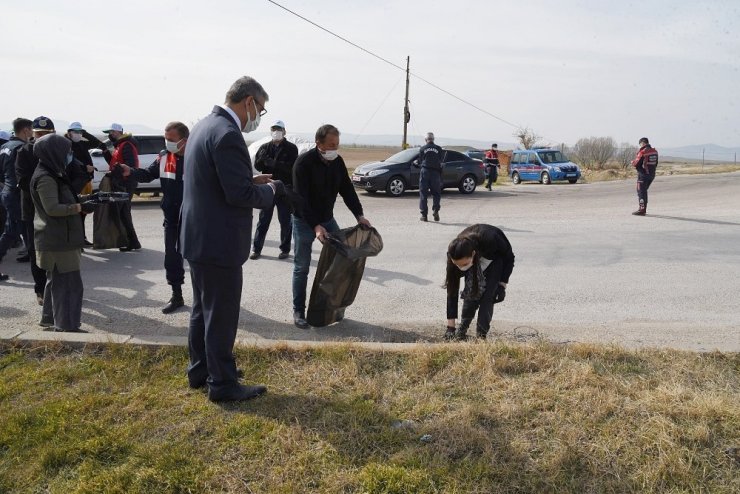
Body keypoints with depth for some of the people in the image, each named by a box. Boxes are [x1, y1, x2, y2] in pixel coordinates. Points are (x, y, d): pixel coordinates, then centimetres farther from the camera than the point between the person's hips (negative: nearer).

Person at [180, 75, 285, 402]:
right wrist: (272, 189, -7)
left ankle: (200, 370, 35)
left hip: (198, 237, 10)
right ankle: (222, 384, 15)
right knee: (221, 315, 2)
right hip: (218, 241, -10)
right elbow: (240, 195, -24)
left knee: (203, 309, 21)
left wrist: (252, 180, 11)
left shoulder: (205, 125, 11)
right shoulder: (228, 134, -21)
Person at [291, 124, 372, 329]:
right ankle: (298, 312, 10)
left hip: (327, 219, 6)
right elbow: (301, 198, -26)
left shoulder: (338, 162, -2)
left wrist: (359, 215, -7)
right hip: (304, 221, -6)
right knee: (301, 267, -1)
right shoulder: (304, 162, -21)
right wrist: (315, 226, -33)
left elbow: (347, 190, 4)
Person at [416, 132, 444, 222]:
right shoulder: (439, 149, 6)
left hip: (425, 171, -1)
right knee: (436, 193, 11)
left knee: (423, 194, 4)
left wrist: (417, 162, 31)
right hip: (435, 172, 1)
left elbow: (420, 161, 7)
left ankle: (424, 215, 2)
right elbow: (440, 162, 6)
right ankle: (435, 210, -11)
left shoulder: (422, 149, 3)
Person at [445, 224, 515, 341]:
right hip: (475, 263, 2)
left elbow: (509, 257, -21)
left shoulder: (489, 240, -45)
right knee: (470, 293, -12)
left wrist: (502, 285, -21)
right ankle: (462, 329, 10)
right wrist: (450, 327, -29)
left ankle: (481, 335, -7)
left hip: (496, 259, -2)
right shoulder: (456, 255, -35)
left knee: (487, 296, -16)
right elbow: (452, 291, -28)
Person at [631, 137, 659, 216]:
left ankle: (641, 210, -3)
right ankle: (643, 209, 25)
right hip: (652, 174, 7)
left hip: (643, 174, -7)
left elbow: (636, 164, -13)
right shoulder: (655, 151, 6)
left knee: (641, 191, -1)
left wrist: (632, 162, 7)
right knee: (644, 191, 19)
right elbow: (656, 164, 13)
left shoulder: (643, 152, -16)